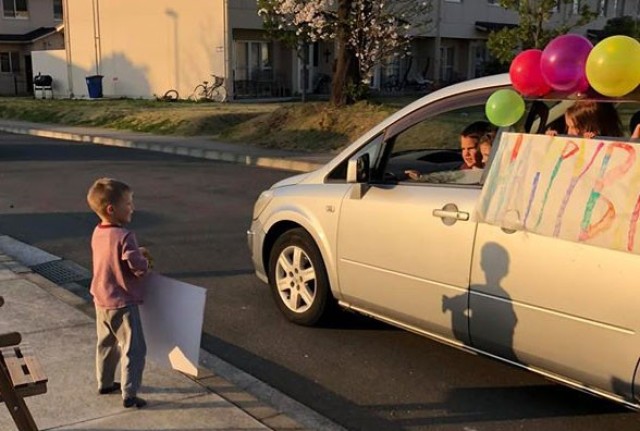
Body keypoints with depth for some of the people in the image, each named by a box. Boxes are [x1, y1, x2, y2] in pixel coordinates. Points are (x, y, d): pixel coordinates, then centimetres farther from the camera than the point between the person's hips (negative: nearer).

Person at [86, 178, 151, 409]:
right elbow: (138, 267, -25)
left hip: (101, 300, 9)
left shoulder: (98, 233, 2)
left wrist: (136, 252, 8)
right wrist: (145, 262, -3)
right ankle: (129, 395, 6)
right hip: (122, 303, -8)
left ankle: (105, 383, 38)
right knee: (133, 349, 2)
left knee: (106, 344, 24)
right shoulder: (124, 236, -25)